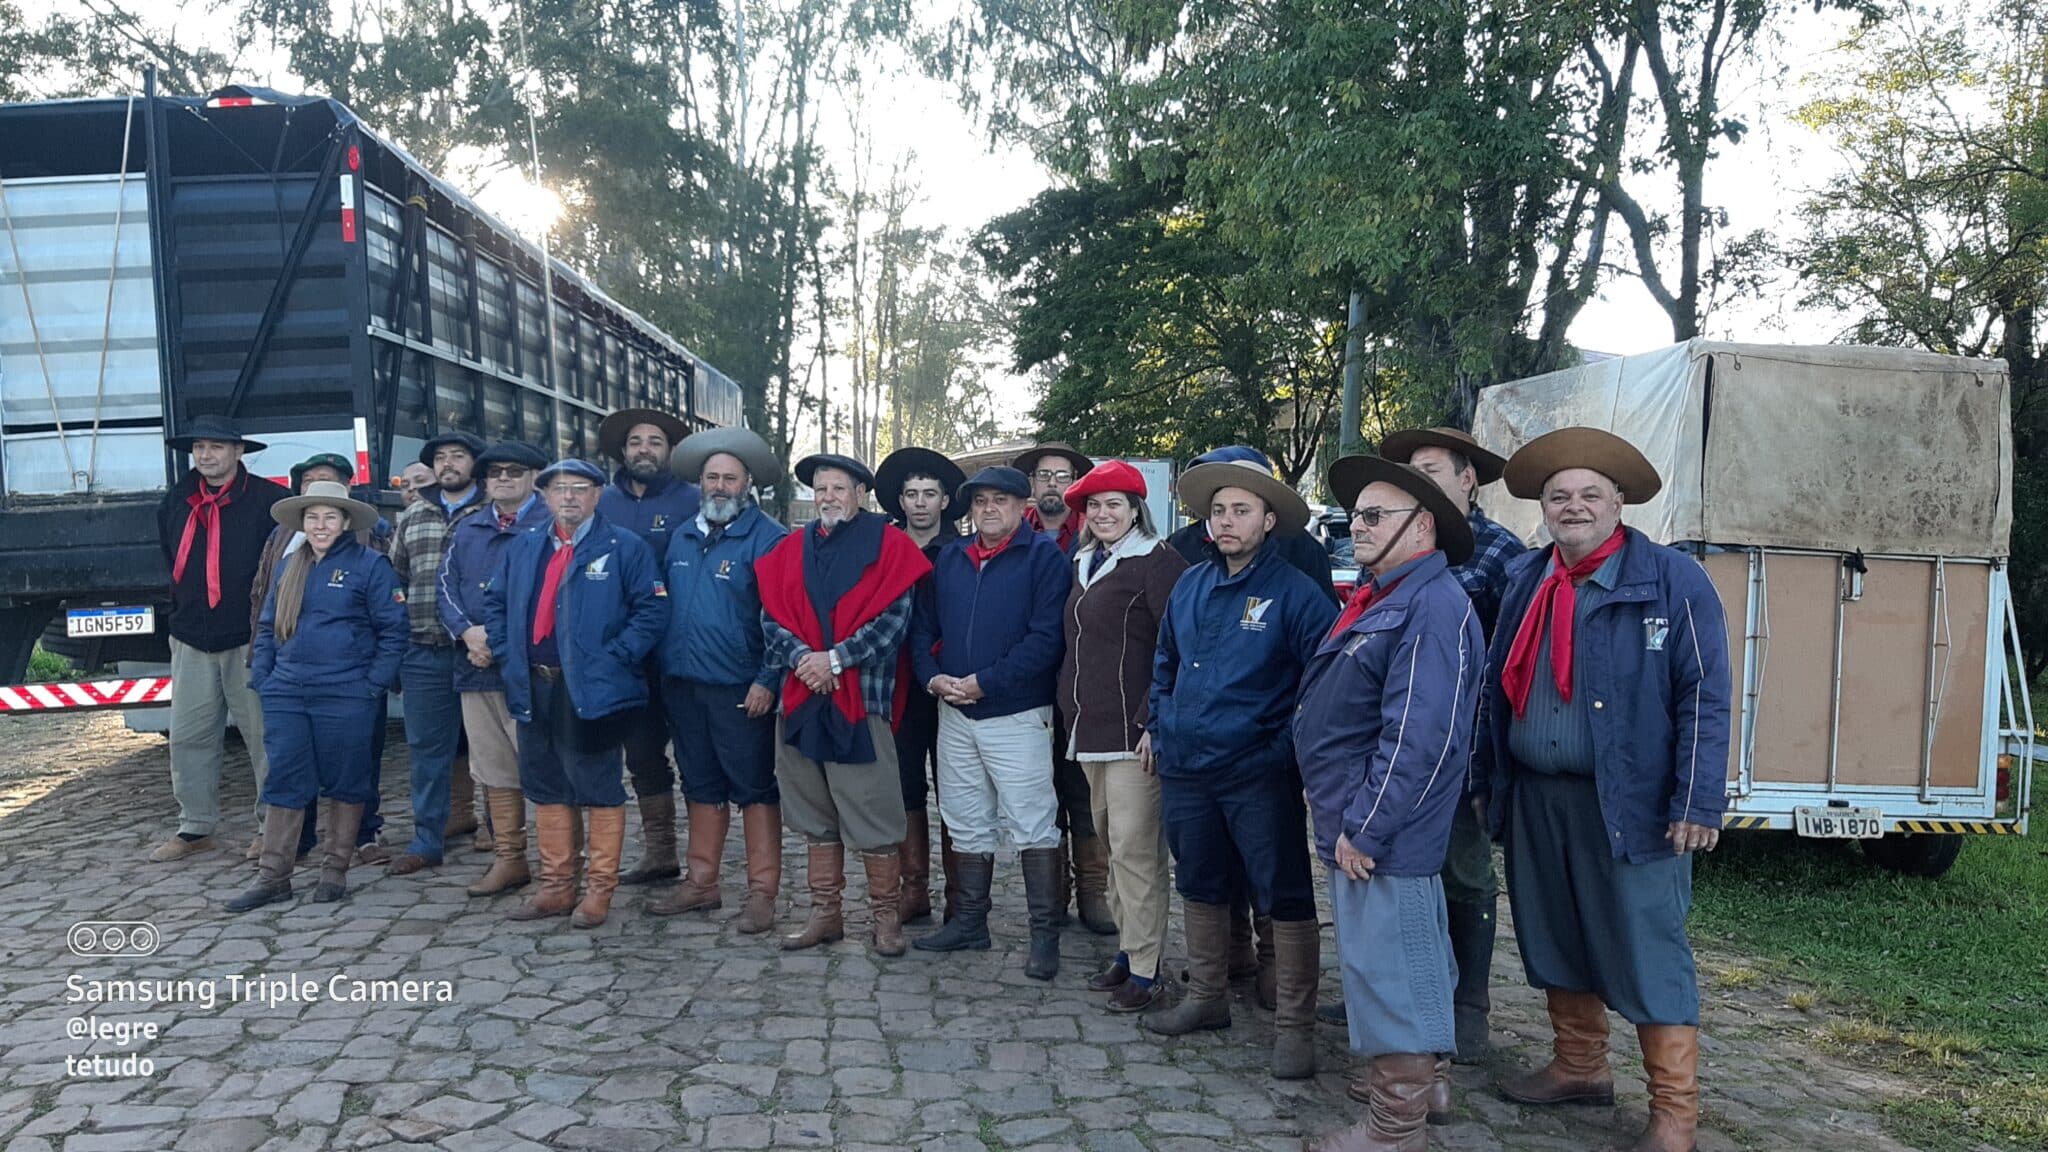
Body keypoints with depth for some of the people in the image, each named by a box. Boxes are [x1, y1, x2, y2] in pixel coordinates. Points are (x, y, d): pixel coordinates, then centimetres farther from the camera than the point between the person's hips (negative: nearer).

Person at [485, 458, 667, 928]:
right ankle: (556, 885, 24)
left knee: (600, 790, 0)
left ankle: (600, 889, 10)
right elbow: (495, 602, 21)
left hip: (592, 690, -6)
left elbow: (652, 609, -8)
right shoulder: (522, 549, 14)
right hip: (534, 689, 6)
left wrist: (615, 657, -14)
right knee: (546, 788, 13)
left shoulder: (624, 548, -3)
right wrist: (505, 653, 7)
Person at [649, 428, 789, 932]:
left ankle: (762, 892, 9)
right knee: (701, 786, 16)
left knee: (755, 789, 2)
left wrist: (768, 680, -18)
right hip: (683, 685, 7)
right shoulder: (681, 537, 13)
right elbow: (664, 604, 19)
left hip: (742, 690, -6)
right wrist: (664, 670, 13)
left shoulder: (768, 538, -9)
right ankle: (701, 882, 27)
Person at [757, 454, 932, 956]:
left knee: (874, 817, -2)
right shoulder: (791, 548, 14)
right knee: (816, 816, 12)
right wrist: (800, 656, -11)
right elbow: (771, 617, 7)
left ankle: (886, 916, 10)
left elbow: (893, 620, -8)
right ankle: (824, 913, 22)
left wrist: (834, 659, -14)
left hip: (861, 699, -5)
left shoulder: (888, 545, 0)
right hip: (801, 697, 5)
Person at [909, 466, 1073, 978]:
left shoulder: (1044, 556, -7)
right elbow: (923, 625, 13)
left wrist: (985, 682, -18)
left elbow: (1046, 638, -16)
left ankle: (1045, 933, 3)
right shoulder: (949, 558, 12)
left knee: (1034, 825, -5)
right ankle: (970, 921, 26)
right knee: (967, 824, 14)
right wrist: (932, 675, -5)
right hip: (955, 712, 6)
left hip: (1017, 713, -6)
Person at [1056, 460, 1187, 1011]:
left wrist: (1155, 722, -19)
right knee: (1110, 839, 13)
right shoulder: (1085, 564, 17)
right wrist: (1072, 708, 19)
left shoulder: (1156, 563, -9)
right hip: (1091, 727, 9)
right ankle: (1128, 948, 23)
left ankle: (1145, 969, -1)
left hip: (1134, 731, -9)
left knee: (1134, 846, -8)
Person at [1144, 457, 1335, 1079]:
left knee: (1285, 899, 1)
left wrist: (1287, 747, -14)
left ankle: (1294, 1025, 13)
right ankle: (1206, 998, 36)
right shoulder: (1190, 585, 8)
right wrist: (1161, 728, 14)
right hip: (1186, 768, 6)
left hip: (1260, 776, -6)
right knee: (1200, 888, 19)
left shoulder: (1295, 594, -10)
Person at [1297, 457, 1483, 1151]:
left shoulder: (1434, 606, -18)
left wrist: (1365, 827, -22)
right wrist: (1339, 809, 19)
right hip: (1356, 823, 10)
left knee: (1387, 964, -2)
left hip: (1383, 835, -10)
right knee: (1409, 959, 21)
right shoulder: (1380, 597, 15)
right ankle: (1426, 1081, 35)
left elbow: (1418, 737, -25)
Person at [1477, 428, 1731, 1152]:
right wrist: (1493, 786, 13)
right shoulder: (1524, 582, 10)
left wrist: (1698, 804, -17)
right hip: (1534, 802, 6)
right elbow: (1499, 689, 14)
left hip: (1628, 806, -6)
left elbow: (1704, 699, -11)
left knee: (1648, 958, 0)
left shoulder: (1672, 580, -7)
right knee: (1555, 945, 17)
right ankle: (1579, 1068, 36)